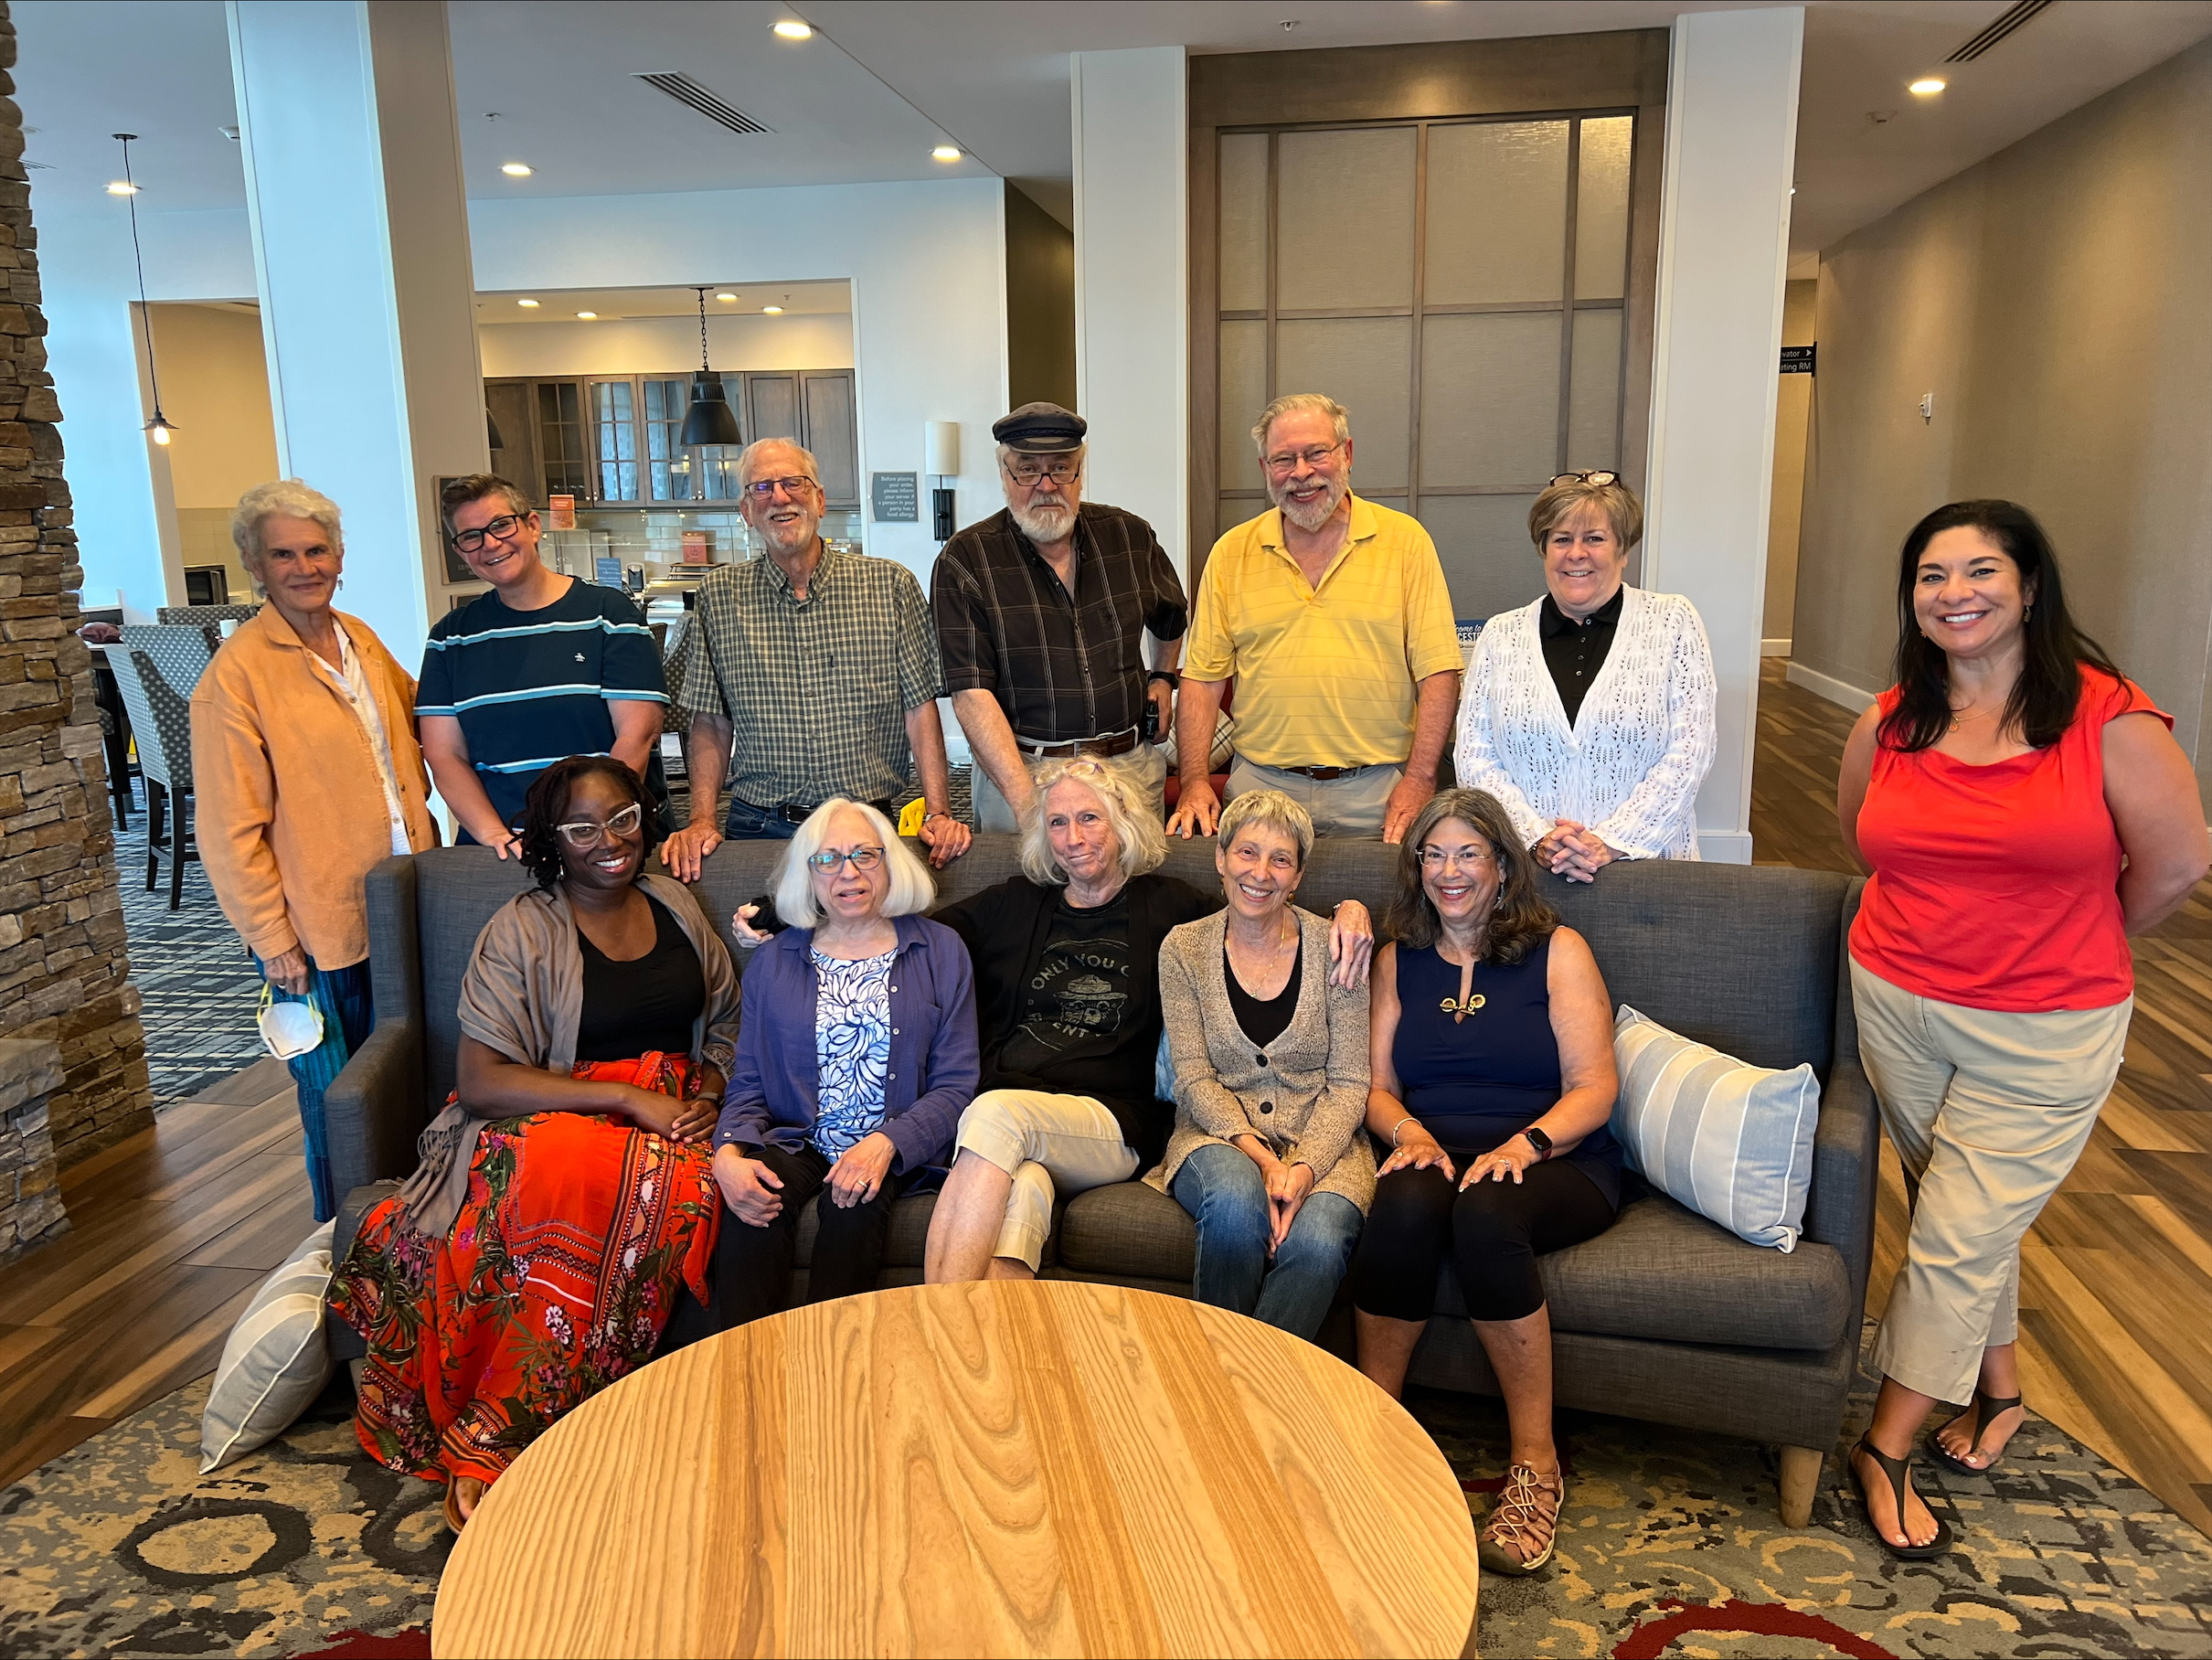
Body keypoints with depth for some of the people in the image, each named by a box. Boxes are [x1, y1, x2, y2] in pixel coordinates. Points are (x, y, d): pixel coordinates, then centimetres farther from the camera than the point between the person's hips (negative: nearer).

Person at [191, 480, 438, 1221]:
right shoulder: (236, 673, -13)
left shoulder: (362, 641, 6)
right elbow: (231, 830, -13)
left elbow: (415, 717, 25)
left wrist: (427, 852, 15)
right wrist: (272, 941, -13)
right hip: (318, 926, -6)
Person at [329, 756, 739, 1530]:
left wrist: (709, 1096, 1)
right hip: (550, 1119, -3)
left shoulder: (675, 905, 13)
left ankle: (490, 1442, -26)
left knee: (675, 1185, -33)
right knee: (574, 1180, -39)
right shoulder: (520, 931, -2)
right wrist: (627, 1096, -17)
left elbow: (728, 1019, 22)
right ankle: (488, 1449, -26)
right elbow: (480, 1082, -11)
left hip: (668, 1118, 4)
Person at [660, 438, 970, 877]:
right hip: (758, 827, 1)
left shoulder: (891, 586, 1)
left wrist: (939, 815, -10)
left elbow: (920, 709, -1)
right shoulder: (719, 596, 6)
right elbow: (711, 724, 8)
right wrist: (702, 821, -4)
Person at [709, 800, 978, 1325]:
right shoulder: (774, 961, 14)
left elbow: (955, 1085, 0)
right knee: (751, 1203, -30)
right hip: (796, 1143, 2)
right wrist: (728, 1154, -14)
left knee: (854, 1205, -33)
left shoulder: (940, 951, 7)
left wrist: (885, 1144, -18)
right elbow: (747, 1084, 9)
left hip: (895, 1150, -1)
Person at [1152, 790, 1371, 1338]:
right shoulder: (1184, 949, 2)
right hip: (1218, 1137, 0)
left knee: (1318, 1239, -32)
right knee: (1236, 1194, -34)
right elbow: (1194, 1078, -3)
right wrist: (1258, 1154, -19)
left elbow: (1349, 1084, -2)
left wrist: (1304, 1165, -19)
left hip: (1321, 1144, 0)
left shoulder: (1333, 947, 0)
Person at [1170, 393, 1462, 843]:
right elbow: (1203, 678, 5)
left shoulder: (1405, 540, 1)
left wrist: (1419, 779, -12)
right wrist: (1195, 780, -6)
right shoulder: (1232, 552, 6)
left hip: (1377, 790, -1)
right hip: (1260, 787, 1)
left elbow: (1438, 671, -3)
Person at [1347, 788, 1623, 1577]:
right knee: (1407, 1201, -34)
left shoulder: (1557, 951, 6)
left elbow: (1594, 1087, -2)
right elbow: (1377, 1088, 12)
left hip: (1555, 1162, -2)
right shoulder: (1399, 961, 17)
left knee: (1485, 1210, -36)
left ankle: (1536, 1463, -24)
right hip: (1435, 1152, 2)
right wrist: (1407, 1130, -11)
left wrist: (1525, 1143, -20)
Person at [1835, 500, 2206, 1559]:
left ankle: (1886, 1450, 13)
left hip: (2046, 1033, -3)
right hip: (1899, 1006, 4)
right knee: (1968, 1215, 19)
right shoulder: (1889, 726, -1)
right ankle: (1999, 1388, 41)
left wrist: (2071, 945, 4)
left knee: (1958, 1235, -1)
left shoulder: (2106, 715, -12)